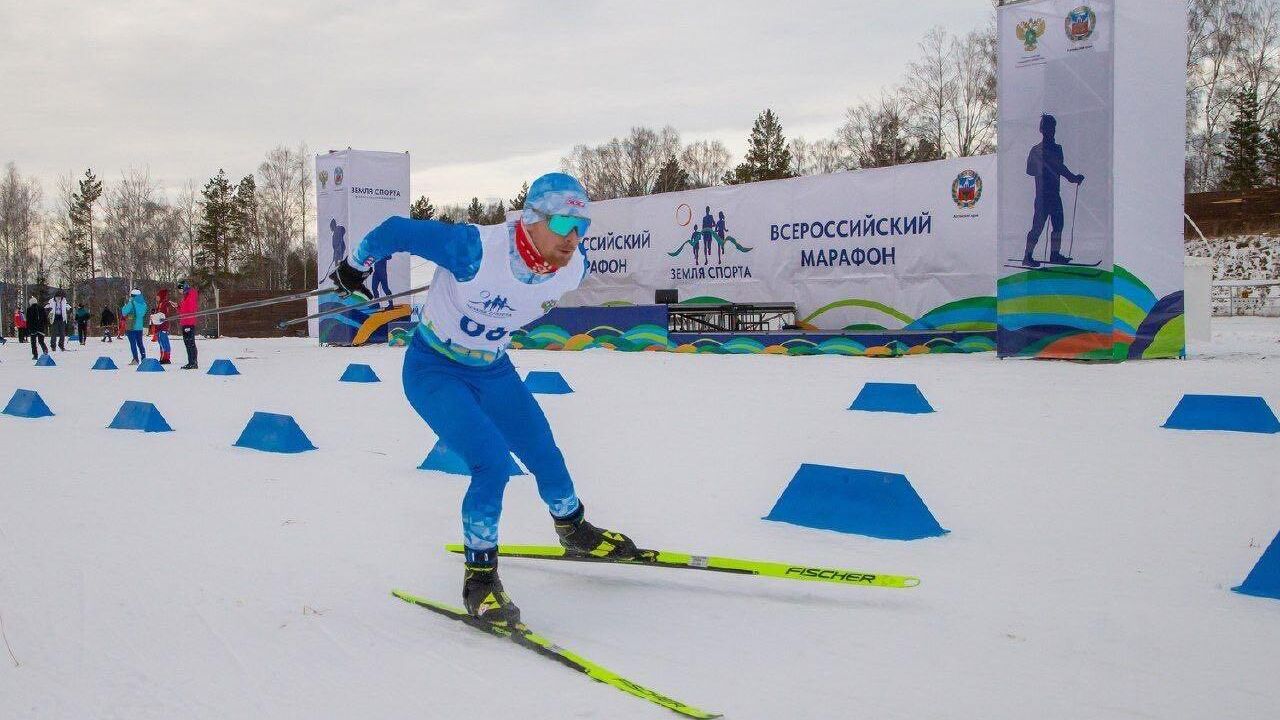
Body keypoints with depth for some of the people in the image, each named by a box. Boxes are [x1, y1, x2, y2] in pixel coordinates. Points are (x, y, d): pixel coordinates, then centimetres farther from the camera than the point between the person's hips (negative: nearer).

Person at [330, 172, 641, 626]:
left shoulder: (574, 269, -15)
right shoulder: (476, 249, -34)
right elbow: (395, 231, -23)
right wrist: (356, 266, -5)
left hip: (493, 371, 6)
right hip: (433, 370, -6)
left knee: (546, 457, 11)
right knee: (492, 463, -22)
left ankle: (573, 530, 42)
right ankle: (479, 575, -4)